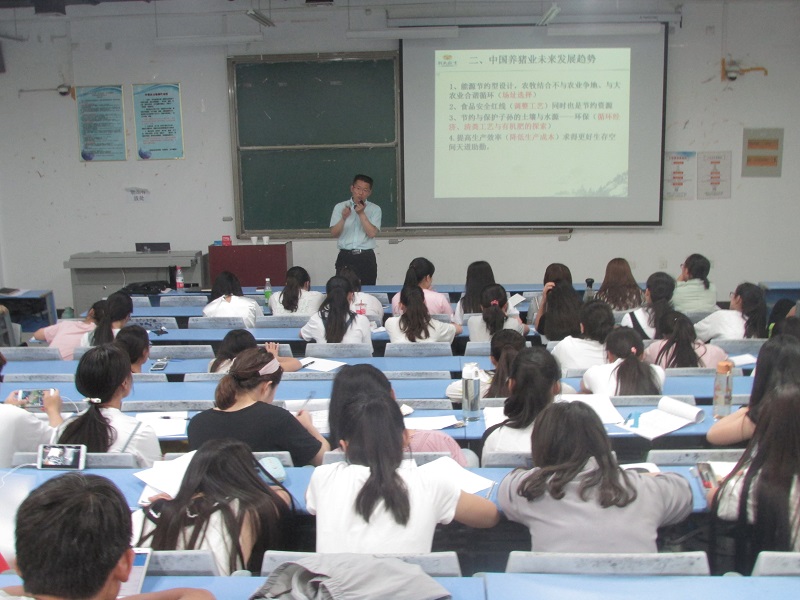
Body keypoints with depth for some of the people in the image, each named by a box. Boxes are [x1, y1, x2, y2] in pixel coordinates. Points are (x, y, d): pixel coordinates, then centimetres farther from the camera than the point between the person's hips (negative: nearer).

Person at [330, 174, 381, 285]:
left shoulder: (375, 209, 6)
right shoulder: (340, 207, 7)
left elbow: (372, 233, -6)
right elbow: (334, 233, 1)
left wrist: (361, 214, -12)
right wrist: (343, 218, -14)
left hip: (366, 257, 0)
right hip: (345, 256, 0)